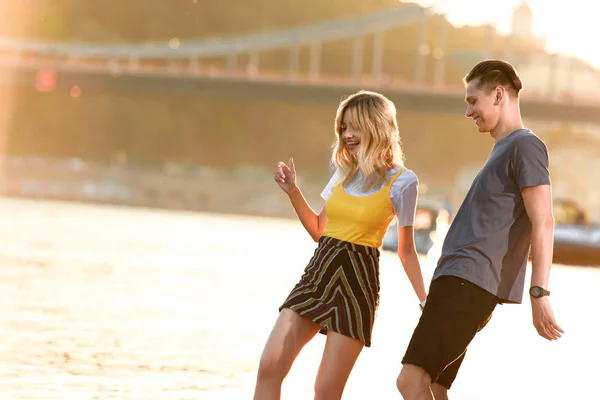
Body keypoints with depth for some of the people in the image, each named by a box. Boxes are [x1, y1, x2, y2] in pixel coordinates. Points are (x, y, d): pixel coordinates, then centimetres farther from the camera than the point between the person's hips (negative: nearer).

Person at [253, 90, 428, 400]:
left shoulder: (401, 182, -4)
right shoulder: (344, 173, 12)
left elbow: (406, 250, 2)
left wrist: (425, 301, -2)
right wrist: (292, 191, 10)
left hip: (357, 281, -6)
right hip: (317, 273, 6)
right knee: (269, 366, -6)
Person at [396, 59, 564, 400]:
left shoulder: (525, 146, -5)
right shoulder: (502, 151, 25)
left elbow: (543, 223, -14)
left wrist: (540, 293, -23)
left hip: (470, 284, -10)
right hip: (455, 282, 10)